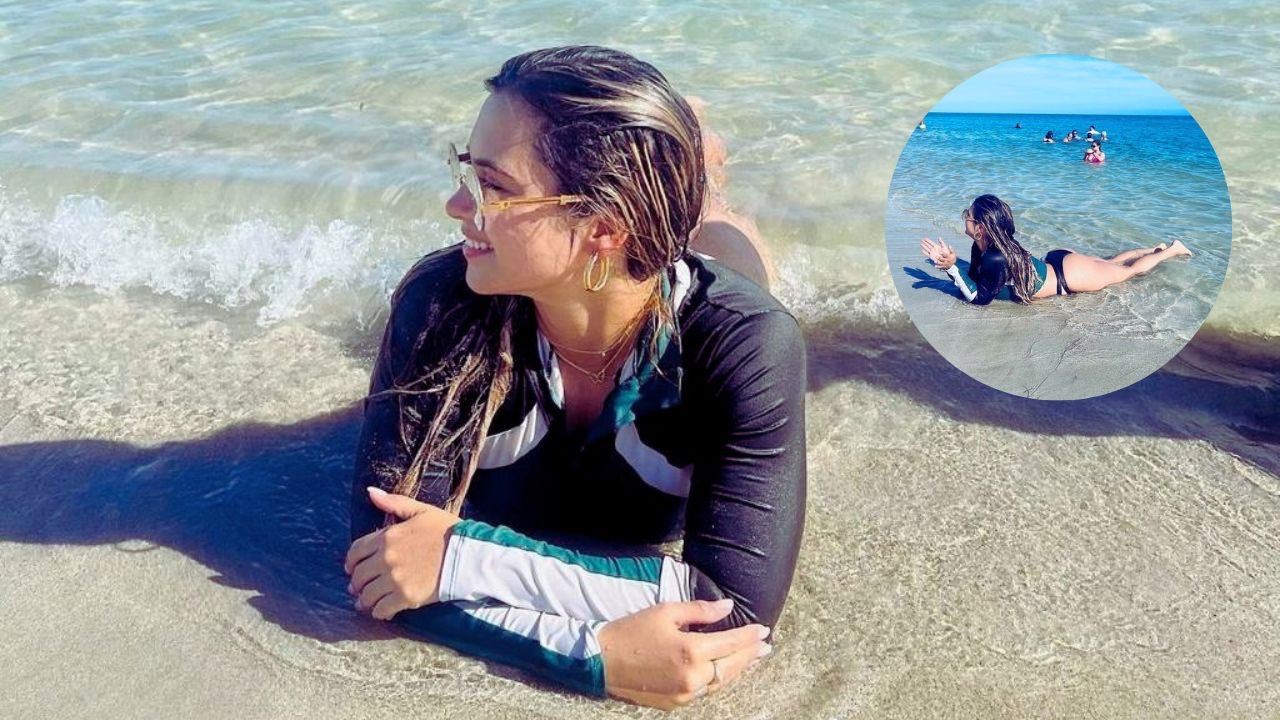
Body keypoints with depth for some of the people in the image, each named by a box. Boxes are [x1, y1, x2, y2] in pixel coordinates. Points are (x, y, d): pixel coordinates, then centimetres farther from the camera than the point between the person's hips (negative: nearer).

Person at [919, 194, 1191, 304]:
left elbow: (979, 297, -31)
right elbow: (975, 278, -2)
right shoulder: (982, 247, -12)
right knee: (1111, 262, 31)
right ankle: (1157, 247, 49)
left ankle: (1172, 249, 37)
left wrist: (951, 267, -40)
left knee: (1127, 271, 18)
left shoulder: (996, 257, -37)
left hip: (1070, 276, -6)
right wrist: (943, 261, -15)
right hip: (1058, 261, 6)